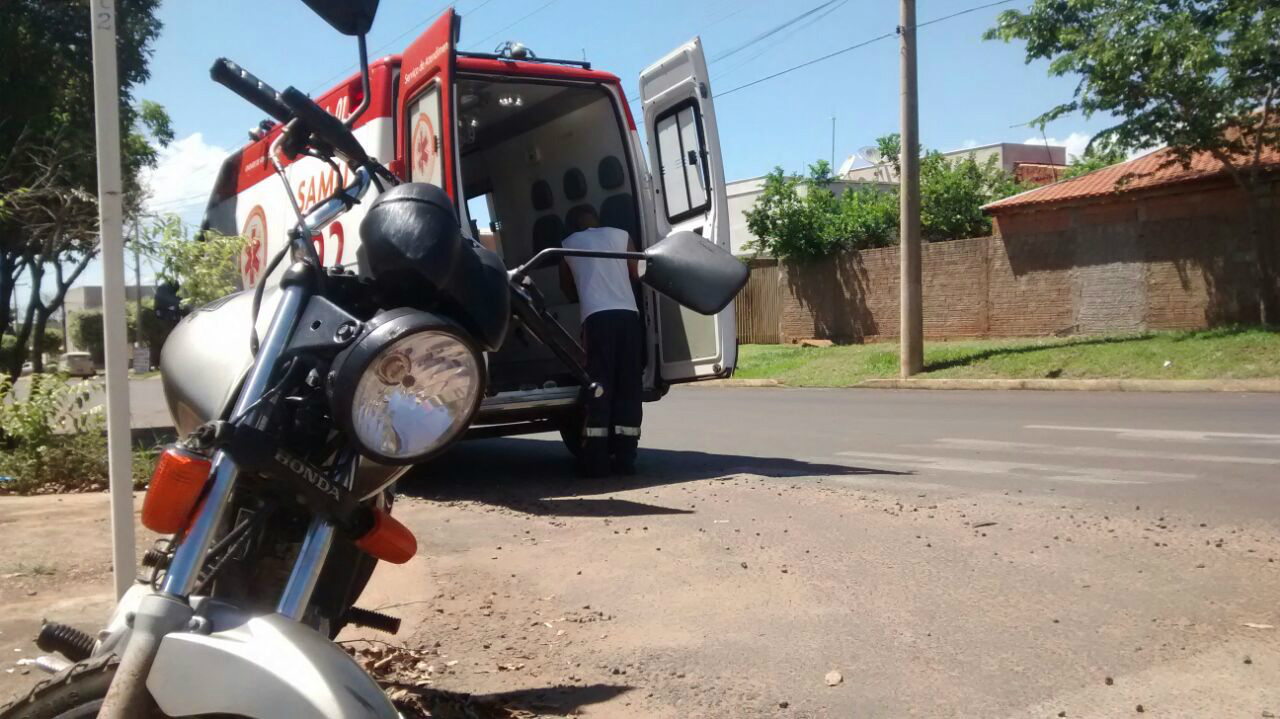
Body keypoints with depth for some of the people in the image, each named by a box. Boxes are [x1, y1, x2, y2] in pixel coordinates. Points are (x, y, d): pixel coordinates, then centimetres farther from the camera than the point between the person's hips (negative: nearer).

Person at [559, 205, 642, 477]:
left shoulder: (567, 245, 18)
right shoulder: (620, 235, 19)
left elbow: (569, 289, 28)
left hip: (597, 317, -1)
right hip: (628, 314, 1)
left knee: (598, 386, 0)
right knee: (628, 386, 5)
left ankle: (595, 460, -2)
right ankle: (625, 457, 4)